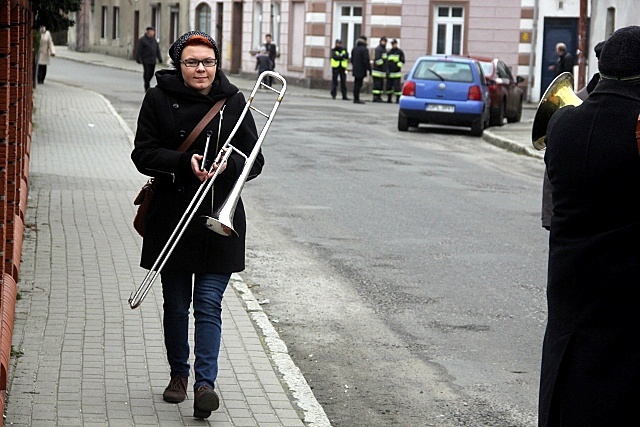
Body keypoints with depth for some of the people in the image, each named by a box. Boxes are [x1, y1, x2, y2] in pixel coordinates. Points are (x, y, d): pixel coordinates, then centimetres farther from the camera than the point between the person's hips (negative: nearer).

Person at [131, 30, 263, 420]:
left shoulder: (233, 101, 0)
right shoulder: (159, 99, -2)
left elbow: (254, 161, 2)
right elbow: (143, 155, -5)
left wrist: (227, 164, -19)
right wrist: (184, 162, -21)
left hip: (219, 217, -1)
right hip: (172, 217, 1)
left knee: (210, 305, -6)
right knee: (176, 305, 12)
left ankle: (206, 382, -7)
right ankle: (179, 373, 29)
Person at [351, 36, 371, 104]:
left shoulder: (354, 49, 11)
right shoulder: (364, 50, -14)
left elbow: (352, 60, 18)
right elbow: (366, 61, -17)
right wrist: (369, 69, -11)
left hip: (355, 70, 8)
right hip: (361, 70, -8)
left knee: (356, 84, 13)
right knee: (358, 84, -5)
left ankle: (356, 98, 16)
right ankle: (356, 99, -4)